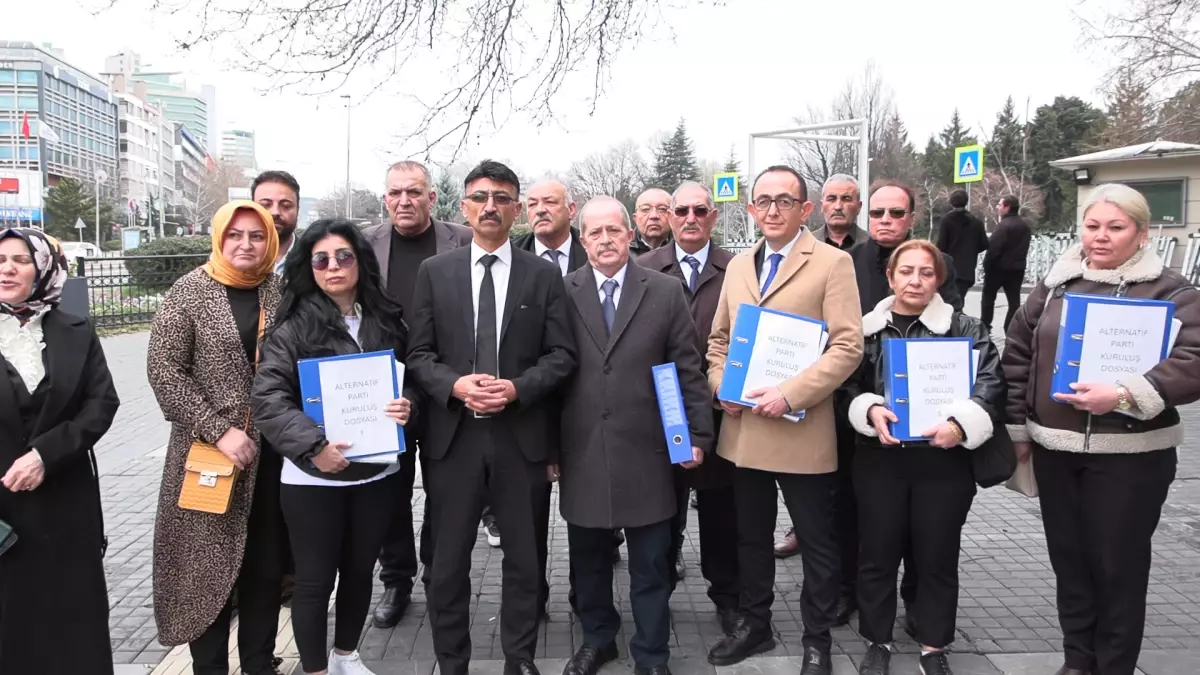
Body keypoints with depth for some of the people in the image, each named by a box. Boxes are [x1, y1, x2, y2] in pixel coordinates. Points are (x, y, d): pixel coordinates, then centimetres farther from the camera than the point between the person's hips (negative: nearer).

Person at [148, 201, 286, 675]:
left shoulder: (281, 292, 4)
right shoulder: (191, 290, -6)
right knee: (210, 564, 6)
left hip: (272, 450, 3)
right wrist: (219, 430, -16)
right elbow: (163, 370, -10)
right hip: (208, 450, -3)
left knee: (267, 564, 11)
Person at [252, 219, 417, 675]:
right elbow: (268, 397, -14)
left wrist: (407, 404, -7)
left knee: (360, 570, 18)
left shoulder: (386, 320, 4)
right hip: (313, 476, -4)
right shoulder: (294, 326, -7)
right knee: (315, 579, 7)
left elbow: (409, 378, 14)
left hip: (376, 470, 4)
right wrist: (312, 445, -23)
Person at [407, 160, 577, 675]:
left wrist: (518, 388, -15)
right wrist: (455, 384, -15)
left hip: (522, 434, 0)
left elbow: (562, 354, 1)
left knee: (524, 558, 11)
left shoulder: (544, 275, 4)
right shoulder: (434, 272, 6)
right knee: (449, 560, 9)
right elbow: (419, 353, 3)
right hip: (453, 434, 1)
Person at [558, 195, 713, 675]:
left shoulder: (665, 292, 2)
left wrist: (698, 433, -1)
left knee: (651, 563, 9)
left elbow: (687, 370, 3)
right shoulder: (562, 293, 2)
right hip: (581, 452, 1)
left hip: (645, 451, -1)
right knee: (587, 558, 15)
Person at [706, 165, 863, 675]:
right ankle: (754, 625, 35)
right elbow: (719, 337, 18)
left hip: (801, 431, -5)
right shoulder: (738, 265, 12)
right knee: (750, 536, 18)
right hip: (743, 428, 6)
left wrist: (790, 394, -22)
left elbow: (847, 346, -14)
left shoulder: (832, 263, -6)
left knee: (816, 542, 8)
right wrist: (721, 385, -1)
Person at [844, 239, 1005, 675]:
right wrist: (870, 411, -16)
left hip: (944, 461, -1)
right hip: (880, 460, 1)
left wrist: (961, 425, -26)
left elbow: (991, 383, -10)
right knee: (877, 554, 9)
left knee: (938, 556, 10)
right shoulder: (867, 329, 4)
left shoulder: (964, 329, 0)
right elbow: (848, 385, 4)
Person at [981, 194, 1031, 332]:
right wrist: (1018, 261, 17)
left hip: (999, 267, -7)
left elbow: (994, 248, -21)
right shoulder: (1025, 226, 10)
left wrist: (987, 266, -12)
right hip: (1017, 268, 7)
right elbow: (1024, 248, 15)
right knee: (1014, 301, 5)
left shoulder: (1004, 225, -18)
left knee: (988, 298, 9)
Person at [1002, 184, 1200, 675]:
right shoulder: (1054, 285, 8)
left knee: (1118, 564, 3)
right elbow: (1017, 353, 12)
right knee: (1068, 557, 14)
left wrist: (1125, 396, -28)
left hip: (1128, 454, -4)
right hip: (1054, 448, 5)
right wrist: (1017, 428, 11)